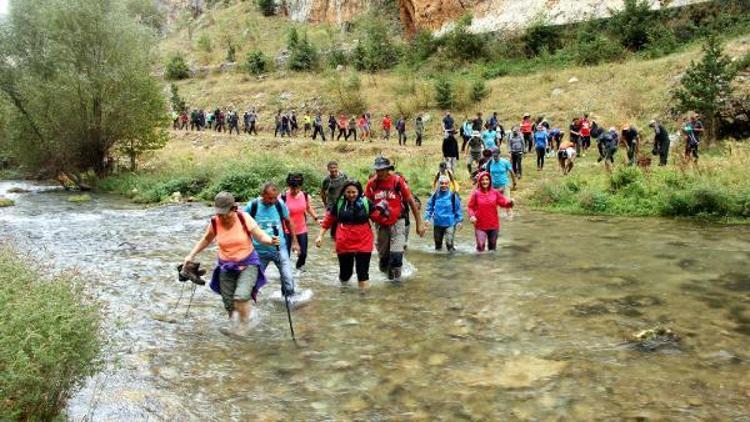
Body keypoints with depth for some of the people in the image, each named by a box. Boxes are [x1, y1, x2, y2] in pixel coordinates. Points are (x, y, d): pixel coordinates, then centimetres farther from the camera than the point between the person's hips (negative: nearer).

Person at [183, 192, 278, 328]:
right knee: (230, 306, 5)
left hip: (248, 264, -3)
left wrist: (271, 241, -36)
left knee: (241, 297, -25)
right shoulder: (215, 222, -9)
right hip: (226, 267, 3)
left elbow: (260, 236, -15)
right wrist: (191, 255, 4)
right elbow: (206, 239, 10)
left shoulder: (244, 218, -17)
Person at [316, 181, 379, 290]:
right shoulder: (339, 203, 0)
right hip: (344, 244, 1)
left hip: (363, 243, -1)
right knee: (345, 271, 12)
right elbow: (328, 220, 6)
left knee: (363, 272, 3)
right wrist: (320, 235, 3)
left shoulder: (366, 202, -3)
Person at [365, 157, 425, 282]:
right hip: (380, 224, 3)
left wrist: (419, 224, -4)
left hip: (397, 222, -3)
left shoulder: (398, 181, -13)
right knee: (383, 254, 13)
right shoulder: (371, 183, -6)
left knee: (396, 254, -13)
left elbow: (412, 202, -6)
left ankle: (396, 277, 7)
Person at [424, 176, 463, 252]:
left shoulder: (453, 195, -9)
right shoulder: (435, 195, -2)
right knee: (437, 241, 17)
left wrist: (459, 221, -1)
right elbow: (429, 207, 6)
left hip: (450, 224, -3)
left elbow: (458, 209, -2)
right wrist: (427, 218, -2)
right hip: (437, 223, 4)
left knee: (449, 242, -13)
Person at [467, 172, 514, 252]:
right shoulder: (476, 193, -6)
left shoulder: (495, 192, 0)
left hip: (493, 225, 3)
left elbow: (503, 202, -4)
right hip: (480, 225, -3)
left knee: (492, 246, 16)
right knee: (480, 246, -13)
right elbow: (470, 207, -2)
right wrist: (471, 216, -20)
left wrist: (509, 202, -25)